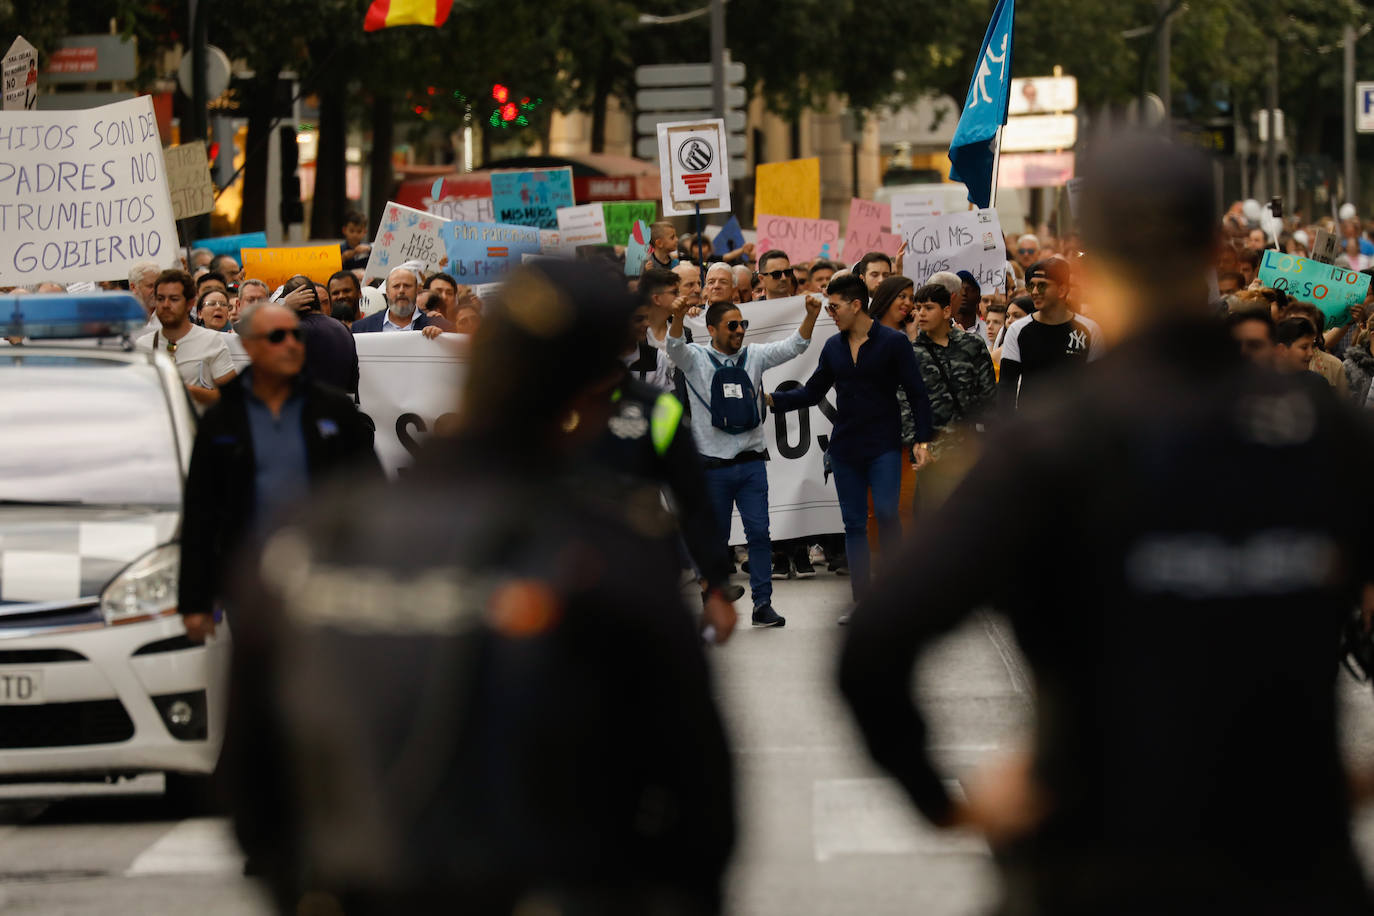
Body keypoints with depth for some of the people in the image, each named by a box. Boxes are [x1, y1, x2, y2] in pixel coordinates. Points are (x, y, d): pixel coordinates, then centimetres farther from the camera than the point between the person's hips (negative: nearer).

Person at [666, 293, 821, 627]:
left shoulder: (754, 356, 7)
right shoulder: (697, 359, 0)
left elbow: (793, 346, 0)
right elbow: (674, 347, -19)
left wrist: (811, 315, -17)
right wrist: (678, 317, -39)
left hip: (751, 464, 2)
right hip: (713, 466, -2)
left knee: (759, 532, -4)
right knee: (716, 537, 6)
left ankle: (762, 604, 1)